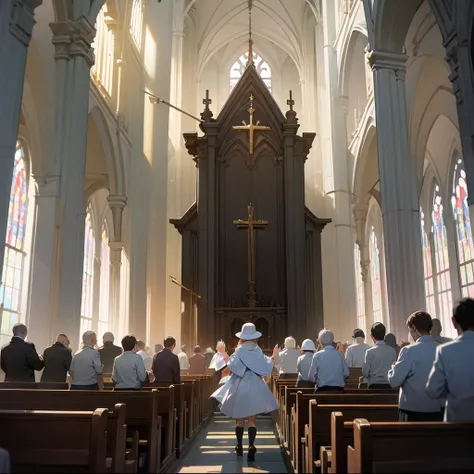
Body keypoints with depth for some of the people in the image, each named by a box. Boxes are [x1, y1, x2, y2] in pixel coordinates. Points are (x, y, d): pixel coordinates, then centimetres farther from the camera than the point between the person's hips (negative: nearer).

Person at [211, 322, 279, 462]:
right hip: (254, 387, 1)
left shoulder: (239, 350, -4)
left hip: (239, 387, 0)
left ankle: (239, 447, 20)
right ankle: (251, 446, -18)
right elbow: (266, 367, 0)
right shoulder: (258, 351, 1)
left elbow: (232, 365, -13)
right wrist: (273, 356, 12)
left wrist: (223, 353, -3)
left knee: (240, 420, 12)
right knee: (251, 420, 0)